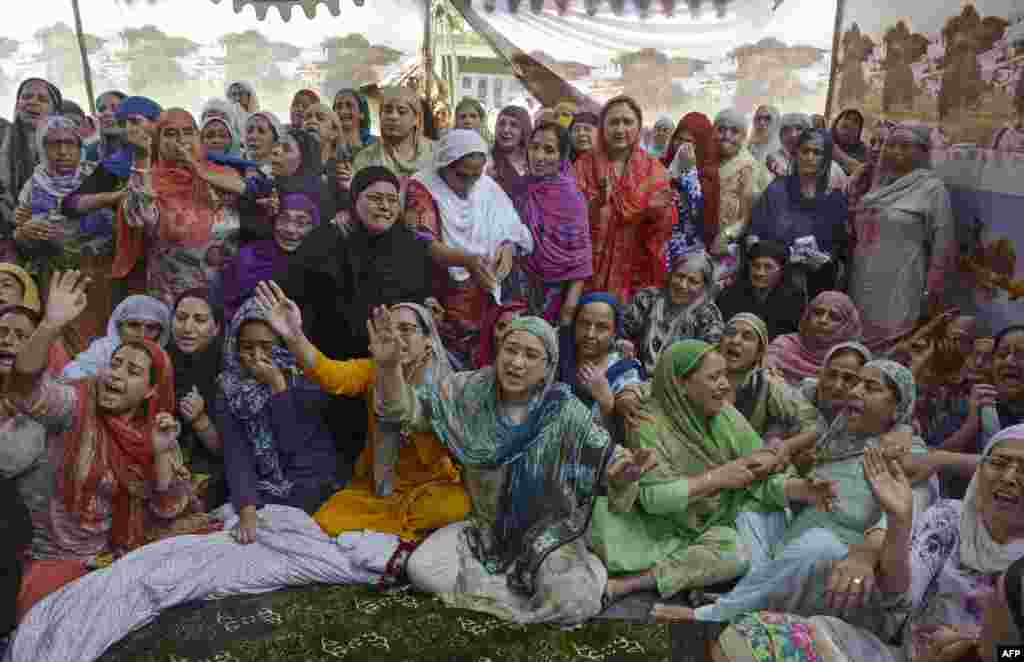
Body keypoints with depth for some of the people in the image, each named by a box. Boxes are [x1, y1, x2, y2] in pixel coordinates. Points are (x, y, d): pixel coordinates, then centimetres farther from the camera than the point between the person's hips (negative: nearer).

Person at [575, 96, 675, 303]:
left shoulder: (653, 169, 3)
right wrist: (597, 202, -24)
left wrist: (655, 211, -22)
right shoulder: (584, 165, 1)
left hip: (637, 268, 1)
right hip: (594, 266, 0)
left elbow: (666, 223, -1)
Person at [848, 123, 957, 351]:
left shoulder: (932, 188, -5)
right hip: (862, 285, 6)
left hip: (899, 289, -6)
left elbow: (942, 246, -7)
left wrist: (931, 293, -8)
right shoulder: (880, 183, 14)